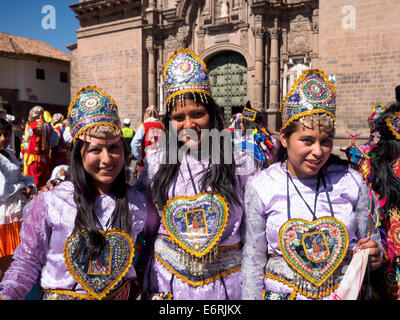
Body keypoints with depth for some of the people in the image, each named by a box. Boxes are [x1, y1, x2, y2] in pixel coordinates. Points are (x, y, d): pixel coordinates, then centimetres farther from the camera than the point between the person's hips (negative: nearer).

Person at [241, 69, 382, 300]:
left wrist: (373, 255, -15)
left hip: (345, 292, 2)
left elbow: (372, 239, 5)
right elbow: (254, 260, -6)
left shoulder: (351, 181, -8)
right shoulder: (261, 186, -12)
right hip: (282, 293, -1)